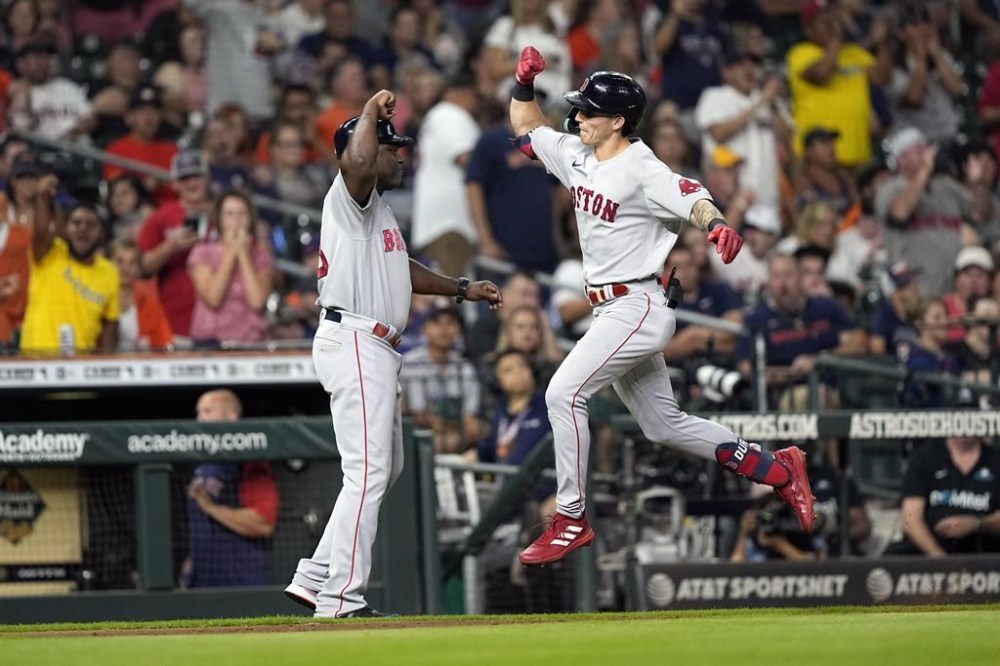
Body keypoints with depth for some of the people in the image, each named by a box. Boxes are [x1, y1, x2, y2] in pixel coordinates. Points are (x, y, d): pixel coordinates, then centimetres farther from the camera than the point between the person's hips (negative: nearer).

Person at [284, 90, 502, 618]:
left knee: (387, 467, 17)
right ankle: (340, 598, -10)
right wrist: (371, 112, -25)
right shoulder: (348, 196, -9)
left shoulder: (377, 209, 23)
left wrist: (464, 289, 34)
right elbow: (356, 162, -34)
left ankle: (316, 576, 19)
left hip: (375, 349, 11)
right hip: (353, 342, -11)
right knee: (367, 474, -11)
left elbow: (401, 270, 36)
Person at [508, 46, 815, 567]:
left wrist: (715, 223, -54)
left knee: (564, 393, -17)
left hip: (638, 306, -10)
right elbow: (527, 126, 22)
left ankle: (571, 520, -10)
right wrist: (524, 83, 4)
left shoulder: (641, 171, -16)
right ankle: (778, 470, 24)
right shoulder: (576, 156, 9)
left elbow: (691, 198, -32)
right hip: (610, 310, 10)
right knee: (664, 425, 14)